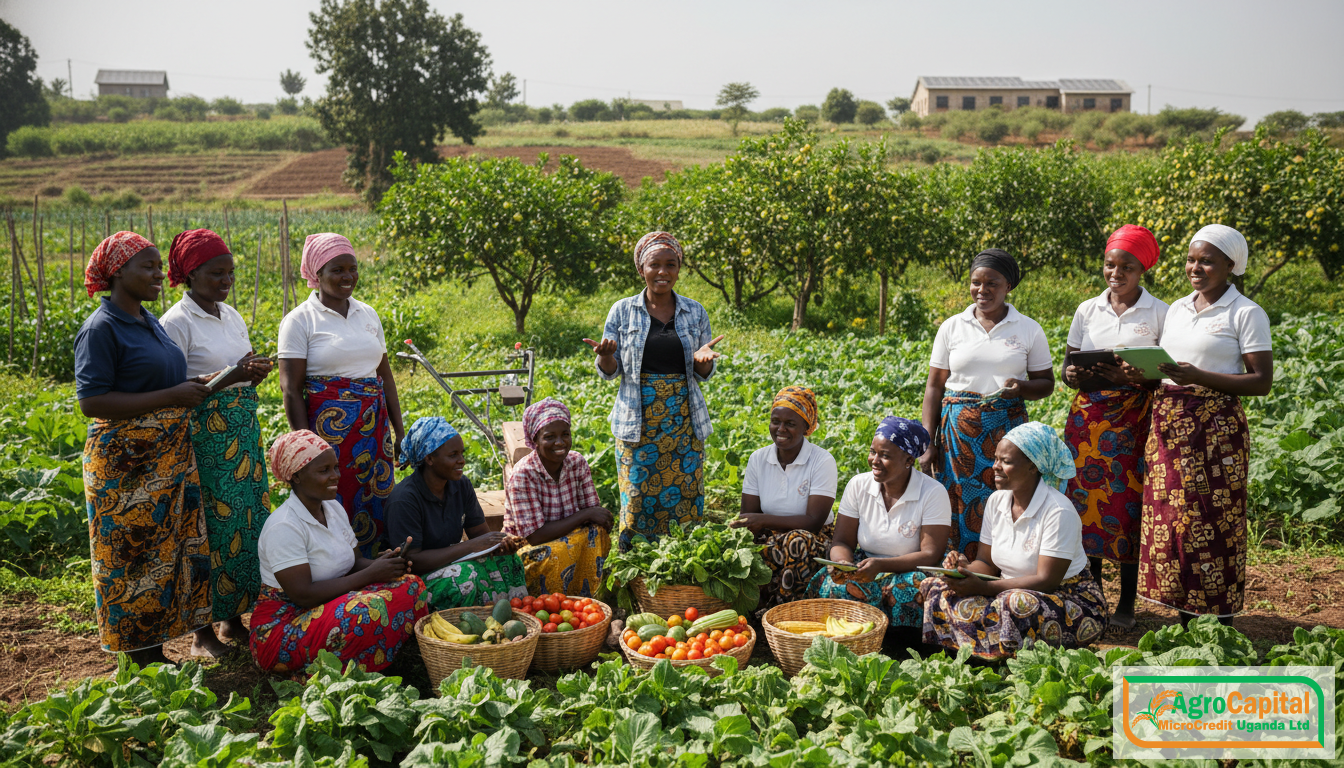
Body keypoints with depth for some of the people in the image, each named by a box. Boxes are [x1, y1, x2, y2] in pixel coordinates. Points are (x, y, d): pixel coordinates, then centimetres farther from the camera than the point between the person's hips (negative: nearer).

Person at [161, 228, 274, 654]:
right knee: (212, 527, -3)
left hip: (243, 432, 7)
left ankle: (232, 617, 21)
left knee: (247, 522, 8)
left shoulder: (232, 316, 12)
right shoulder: (177, 323, -10)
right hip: (204, 438, -7)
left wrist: (257, 373, -3)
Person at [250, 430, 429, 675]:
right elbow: (303, 595, -24)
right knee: (372, 610, -35)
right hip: (284, 625, -9)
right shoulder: (283, 526, -18)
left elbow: (356, 562, 11)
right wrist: (371, 574, -22)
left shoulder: (334, 509, 9)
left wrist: (382, 564, -14)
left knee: (411, 585, -11)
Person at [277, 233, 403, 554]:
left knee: (375, 508, 6)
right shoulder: (300, 320, -4)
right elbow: (291, 390, -8)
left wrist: (399, 432, 12)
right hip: (328, 427, -5)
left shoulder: (368, 314, 12)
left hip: (374, 428, 5)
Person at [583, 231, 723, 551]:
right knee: (637, 500, -2)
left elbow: (704, 375, 9)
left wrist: (703, 360, -14)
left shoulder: (695, 312, 6)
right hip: (638, 424, -1)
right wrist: (605, 354, -18)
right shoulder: (622, 311, 2)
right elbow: (610, 372, 5)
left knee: (683, 498, 1)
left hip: (684, 424, 1)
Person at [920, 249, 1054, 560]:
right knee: (960, 507, -2)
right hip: (958, 429, 0)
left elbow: (1046, 383, 12)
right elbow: (934, 386, 7)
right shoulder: (951, 327, 7)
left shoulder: (1029, 329, 7)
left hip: (1007, 428, 0)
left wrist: (1023, 387, -13)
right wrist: (928, 443, 0)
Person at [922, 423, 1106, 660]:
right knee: (936, 587, -13)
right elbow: (986, 563, 7)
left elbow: (1047, 581, -23)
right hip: (1011, 591, 7)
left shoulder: (1059, 511, -20)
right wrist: (965, 568, -18)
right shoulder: (996, 501, 3)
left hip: (1070, 598, -7)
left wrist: (980, 587, -30)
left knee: (1016, 602, -40)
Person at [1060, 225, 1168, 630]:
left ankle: (1127, 603, 9)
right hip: (1088, 415, 3)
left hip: (1134, 417, -3)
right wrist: (1074, 375, -11)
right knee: (1086, 496, 2)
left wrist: (1134, 378, -19)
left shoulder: (1159, 313, 0)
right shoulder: (1086, 310, 9)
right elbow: (1066, 366, 12)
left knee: (1128, 502, -4)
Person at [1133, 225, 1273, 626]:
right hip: (1168, 422, 6)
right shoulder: (1177, 308, 14)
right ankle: (1183, 620, 17)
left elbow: (1262, 382, -9)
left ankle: (1221, 626, 7)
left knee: (1212, 520, -4)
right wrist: (1143, 372, -3)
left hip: (1216, 424, -6)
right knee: (1170, 517, 6)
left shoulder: (1246, 313, -4)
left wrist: (1199, 376, -20)